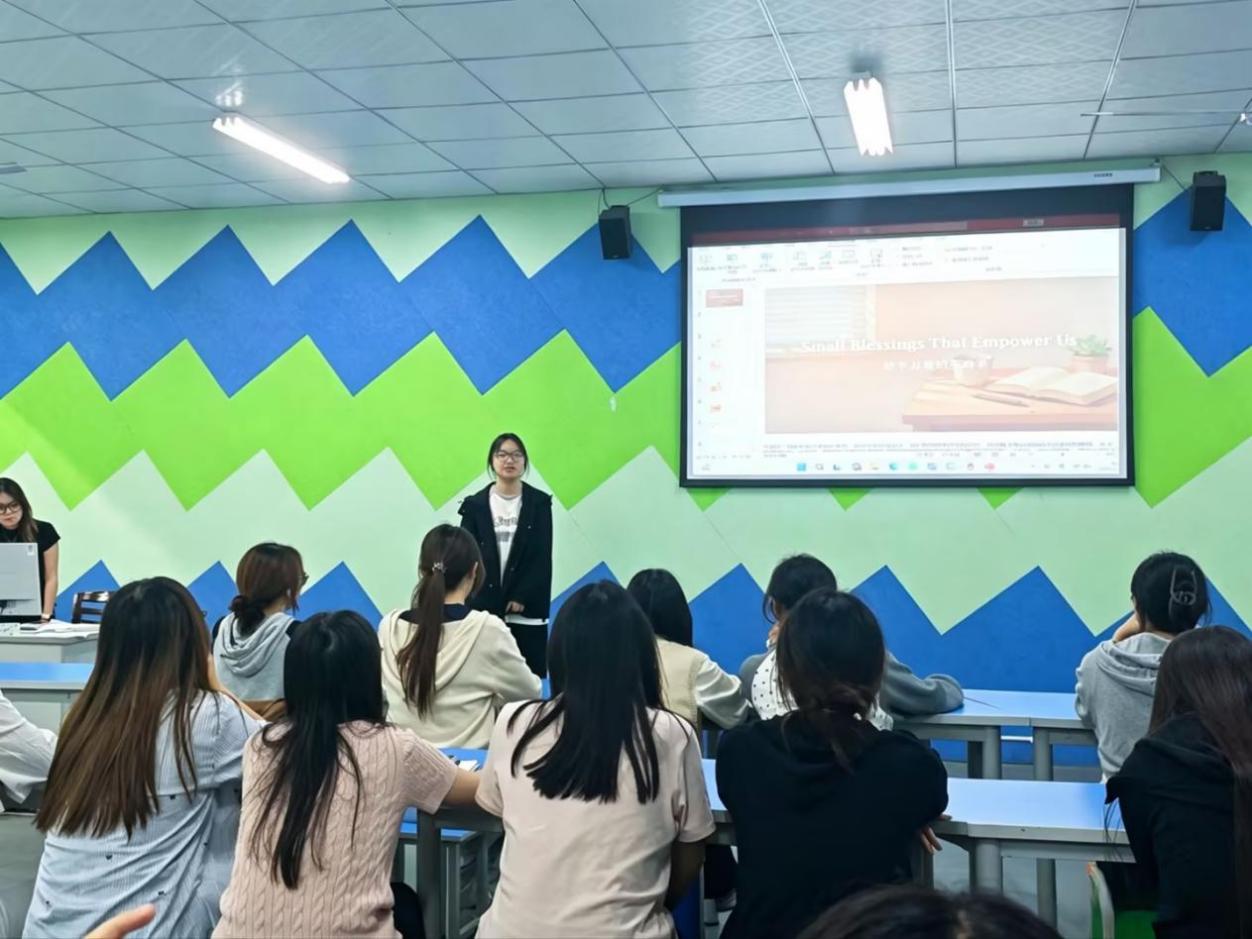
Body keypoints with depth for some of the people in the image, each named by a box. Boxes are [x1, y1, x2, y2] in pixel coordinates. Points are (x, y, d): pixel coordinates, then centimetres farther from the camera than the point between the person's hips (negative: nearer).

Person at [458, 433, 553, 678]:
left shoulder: (539, 503, 4)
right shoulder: (475, 504, 5)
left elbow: (543, 557, -2)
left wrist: (521, 598, -11)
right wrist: (473, 601, -8)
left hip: (527, 610, 0)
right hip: (484, 608, 1)